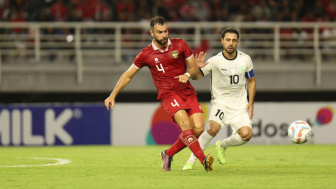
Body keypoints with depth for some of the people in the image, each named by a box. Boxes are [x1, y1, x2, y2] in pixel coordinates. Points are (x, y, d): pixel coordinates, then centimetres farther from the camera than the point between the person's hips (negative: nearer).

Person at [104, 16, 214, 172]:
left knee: (198, 128, -13)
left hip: (187, 92, 3)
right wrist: (113, 96, 10)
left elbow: (194, 68, 12)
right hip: (168, 94, -3)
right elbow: (128, 75, 13)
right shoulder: (146, 54, 2)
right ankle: (203, 159, -36)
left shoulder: (180, 45, 5)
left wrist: (187, 74, -12)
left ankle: (168, 154, 7)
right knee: (186, 124, -28)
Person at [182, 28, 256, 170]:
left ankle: (222, 145, 15)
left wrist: (250, 103, 3)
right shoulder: (215, 61, -10)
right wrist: (197, 67, -32)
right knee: (213, 128, -30)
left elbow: (251, 81, 13)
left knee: (246, 135, -18)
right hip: (220, 101, -3)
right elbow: (195, 77, -10)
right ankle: (192, 159, -15)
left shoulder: (245, 60, -1)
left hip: (240, 105, 3)